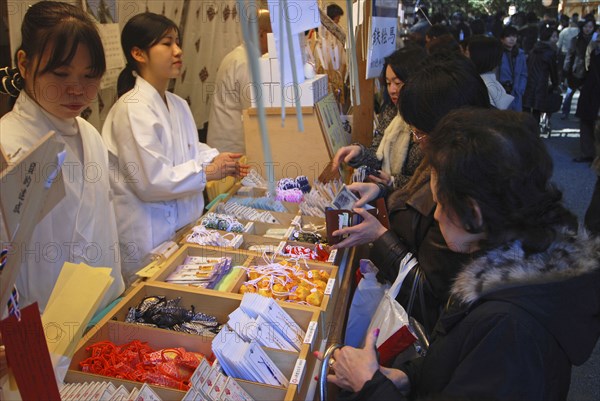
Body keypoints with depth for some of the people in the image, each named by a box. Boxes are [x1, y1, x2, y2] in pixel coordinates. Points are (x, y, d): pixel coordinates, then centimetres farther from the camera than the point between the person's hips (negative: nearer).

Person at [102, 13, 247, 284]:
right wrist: (208, 172, -17)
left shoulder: (178, 105, 6)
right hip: (148, 238, -8)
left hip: (184, 225, 8)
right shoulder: (132, 109, -20)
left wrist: (218, 159, -1)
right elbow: (151, 181, -23)